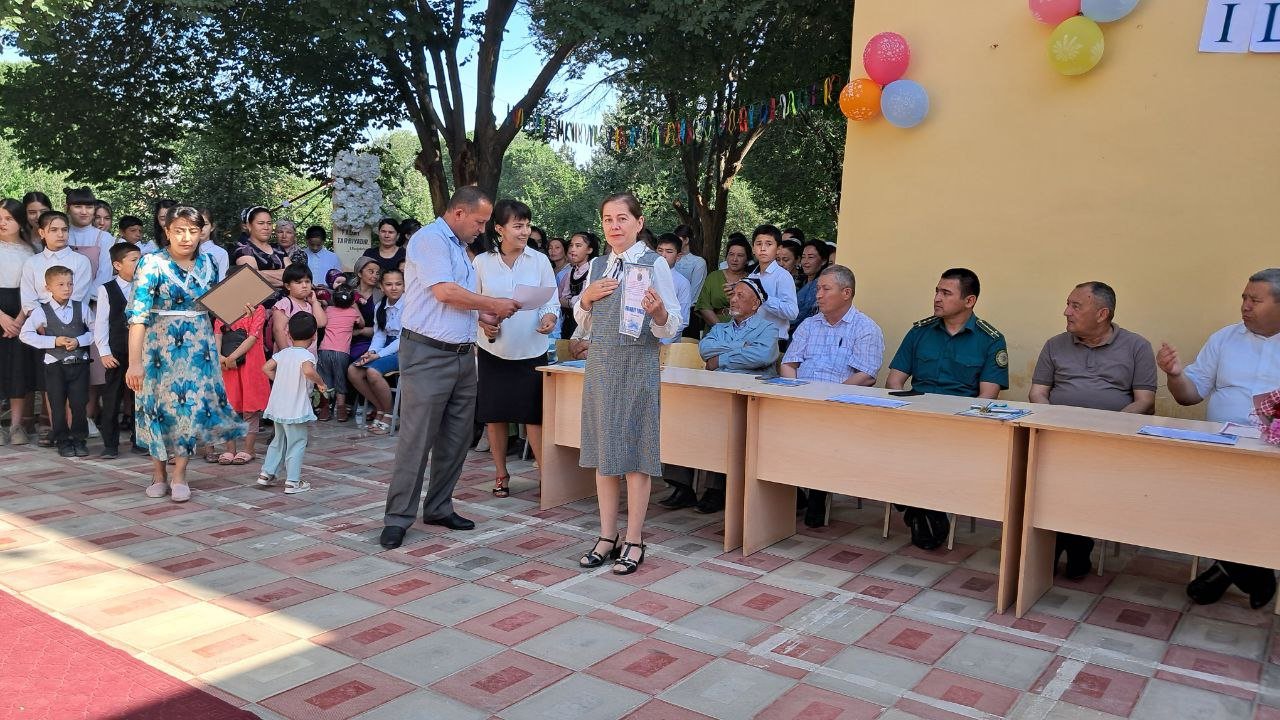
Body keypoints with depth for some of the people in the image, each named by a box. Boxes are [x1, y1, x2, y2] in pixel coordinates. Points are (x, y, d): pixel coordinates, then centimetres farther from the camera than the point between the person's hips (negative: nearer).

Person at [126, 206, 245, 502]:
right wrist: (135, 361, -24)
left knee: (193, 405, 0)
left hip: (198, 345, 4)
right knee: (160, 404, 7)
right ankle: (159, 473, 22)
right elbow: (138, 312, -18)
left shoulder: (206, 263, 3)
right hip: (161, 345, -3)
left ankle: (179, 475, 10)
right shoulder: (153, 263, -12)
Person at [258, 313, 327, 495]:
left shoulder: (283, 353, 7)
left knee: (278, 440, 22)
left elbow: (266, 368, 9)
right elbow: (308, 370, -34)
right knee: (297, 443, 2)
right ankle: (292, 482, 4)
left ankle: (266, 473, 26)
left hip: (278, 407, 7)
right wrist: (320, 383, -20)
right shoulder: (306, 355, -14)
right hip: (296, 409, -7)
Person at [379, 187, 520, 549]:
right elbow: (444, 291, -19)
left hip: (462, 355, 9)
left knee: (456, 439, 11)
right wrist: (495, 304, -9)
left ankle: (439, 507, 21)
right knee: (416, 439, -6)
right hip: (428, 355, -9)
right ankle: (398, 518, 2)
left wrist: (482, 313, 8)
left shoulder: (459, 248, 20)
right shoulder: (429, 238, -8)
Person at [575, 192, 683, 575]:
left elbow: (671, 327, -8)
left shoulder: (655, 264, -6)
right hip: (600, 363, 5)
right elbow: (584, 323, 17)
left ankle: (633, 541, 12)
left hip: (638, 365, -5)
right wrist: (587, 298, -3)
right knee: (602, 449, 9)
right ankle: (607, 535, 21)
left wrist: (658, 311, -29)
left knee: (634, 450, 0)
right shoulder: (597, 266, 10)